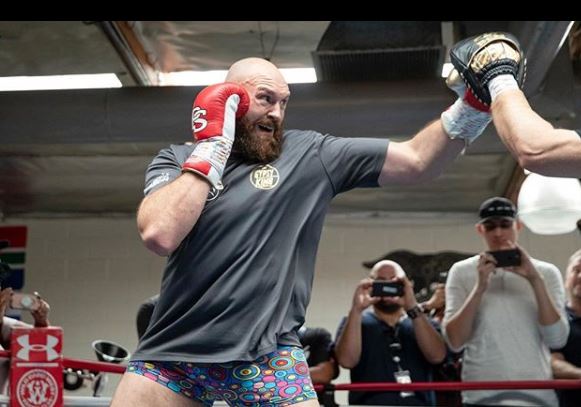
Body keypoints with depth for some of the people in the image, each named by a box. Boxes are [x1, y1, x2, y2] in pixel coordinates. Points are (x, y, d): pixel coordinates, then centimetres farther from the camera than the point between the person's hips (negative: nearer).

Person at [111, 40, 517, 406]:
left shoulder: (310, 154, 2)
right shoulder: (176, 160, 4)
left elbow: (416, 161, -1)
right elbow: (160, 235, -14)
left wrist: (474, 103, -14)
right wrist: (212, 146, -9)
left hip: (265, 356, -1)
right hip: (173, 350, 2)